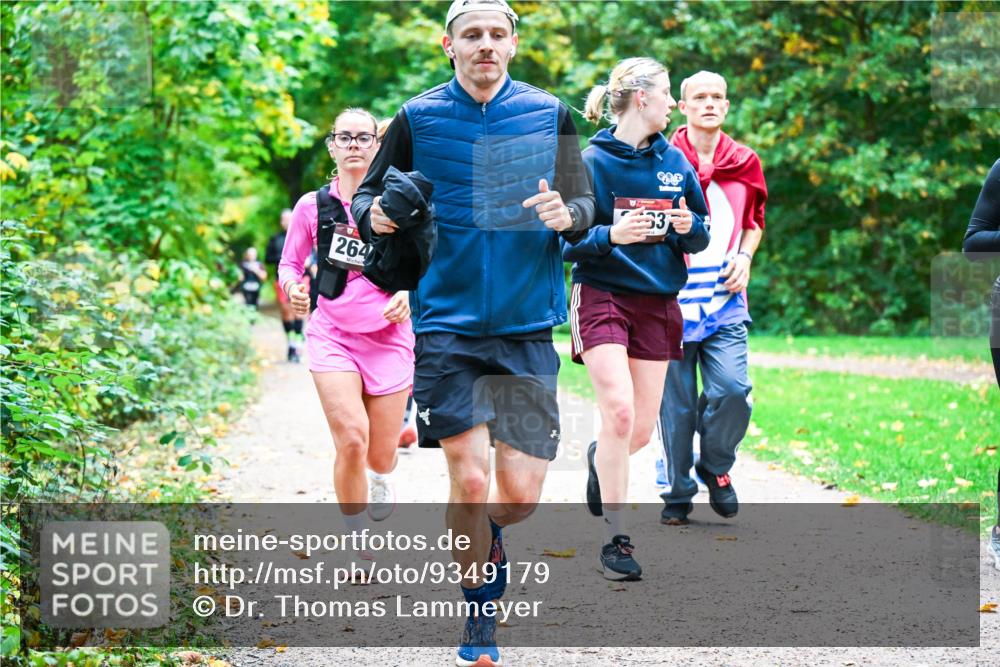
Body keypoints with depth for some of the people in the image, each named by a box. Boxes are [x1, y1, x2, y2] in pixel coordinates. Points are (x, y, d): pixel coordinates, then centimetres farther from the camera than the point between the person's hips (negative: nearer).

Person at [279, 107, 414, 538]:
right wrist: (292, 288, -11)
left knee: (381, 456, 4)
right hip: (332, 335, 0)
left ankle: (380, 479, 45)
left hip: (388, 337, 1)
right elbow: (290, 263, 12)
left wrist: (407, 295, -15)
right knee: (351, 441, -20)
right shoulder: (313, 206, 1)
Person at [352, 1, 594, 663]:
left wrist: (568, 214, -14)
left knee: (520, 495, -4)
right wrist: (373, 214, -12)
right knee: (470, 480, -10)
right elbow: (366, 197, 11)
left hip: (526, 328, 1)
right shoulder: (418, 118, 2)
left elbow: (588, 204, 9)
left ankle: (485, 537, 34)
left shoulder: (549, 115, 4)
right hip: (447, 323, -1)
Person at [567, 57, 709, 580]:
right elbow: (563, 241, -6)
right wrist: (611, 235, -24)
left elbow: (700, 238, 15)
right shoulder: (590, 161, -6)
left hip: (658, 303, 5)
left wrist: (688, 228, -8)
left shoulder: (675, 163, 8)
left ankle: (601, 459, 40)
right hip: (601, 297, -5)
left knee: (641, 430, 3)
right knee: (619, 411, -19)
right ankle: (616, 539, -10)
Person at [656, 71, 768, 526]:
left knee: (732, 389, -14)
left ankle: (716, 467, 13)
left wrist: (745, 256, 7)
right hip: (671, 300, -2)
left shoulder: (743, 163, 8)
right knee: (676, 404, 2)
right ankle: (677, 494, 18)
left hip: (724, 302, 2)